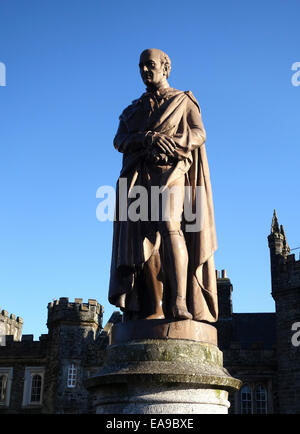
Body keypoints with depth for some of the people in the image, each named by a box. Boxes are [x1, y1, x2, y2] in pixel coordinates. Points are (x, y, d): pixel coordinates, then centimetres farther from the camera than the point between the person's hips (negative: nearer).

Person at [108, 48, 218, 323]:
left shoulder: (183, 101, 17)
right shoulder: (133, 110, 26)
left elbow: (198, 134, 1)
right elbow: (119, 141, 9)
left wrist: (165, 143, -17)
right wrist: (149, 138, -13)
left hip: (171, 172, -4)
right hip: (139, 179, 4)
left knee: (168, 226, -27)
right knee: (144, 238, -10)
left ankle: (180, 303, -33)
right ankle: (156, 309, -10)